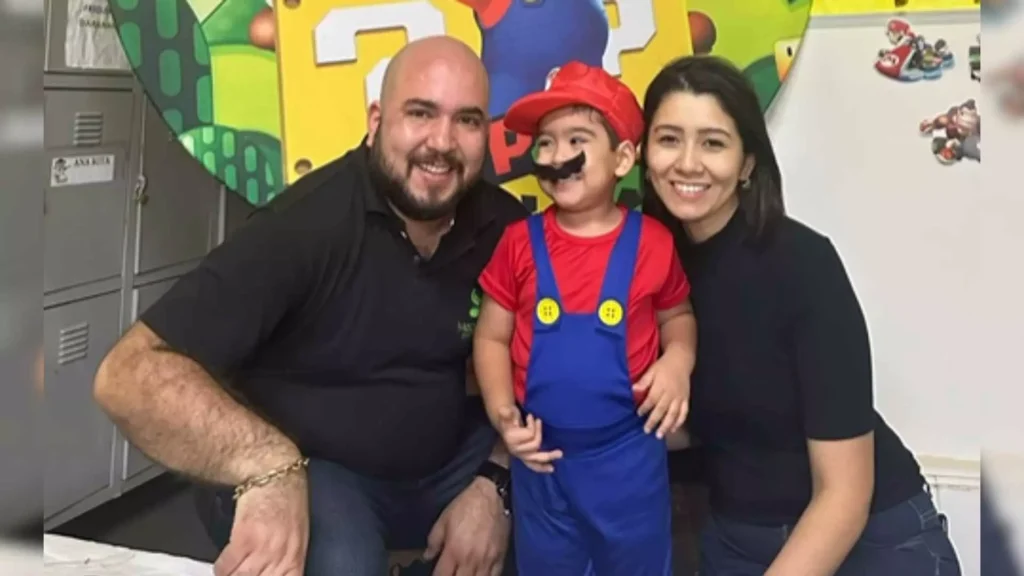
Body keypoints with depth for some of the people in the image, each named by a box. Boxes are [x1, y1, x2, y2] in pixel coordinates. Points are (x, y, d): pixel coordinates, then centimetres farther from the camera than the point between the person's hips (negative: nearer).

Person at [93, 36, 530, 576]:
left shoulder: (505, 227, -8)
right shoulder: (306, 223, -25)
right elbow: (132, 373, -31)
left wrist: (494, 483, -15)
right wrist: (269, 467, -48)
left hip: (451, 464, 5)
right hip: (316, 474, -4)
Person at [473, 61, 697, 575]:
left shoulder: (653, 242, -9)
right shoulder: (520, 242, -7)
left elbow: (678, 315, 8)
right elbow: (491, 338, 0)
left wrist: (678, 360, -12)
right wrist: (503, 413, -14)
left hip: (630, 454, -1)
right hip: (541, 455, 1)